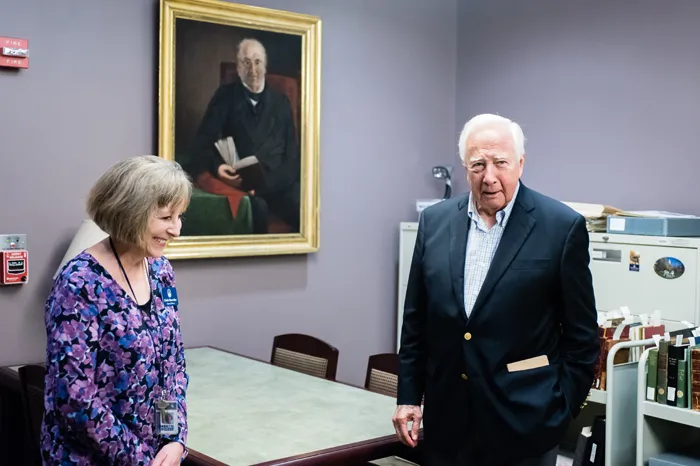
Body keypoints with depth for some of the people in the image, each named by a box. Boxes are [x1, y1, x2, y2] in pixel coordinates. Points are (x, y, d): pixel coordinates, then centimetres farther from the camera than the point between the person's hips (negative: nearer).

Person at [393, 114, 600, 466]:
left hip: (522, 421, -3)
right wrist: (408, 396, 6)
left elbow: (581, 333, -4)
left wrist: (562, 412, -5)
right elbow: (416, 320, 8)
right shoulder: (434, 222, 3)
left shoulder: (562, 227, -8)